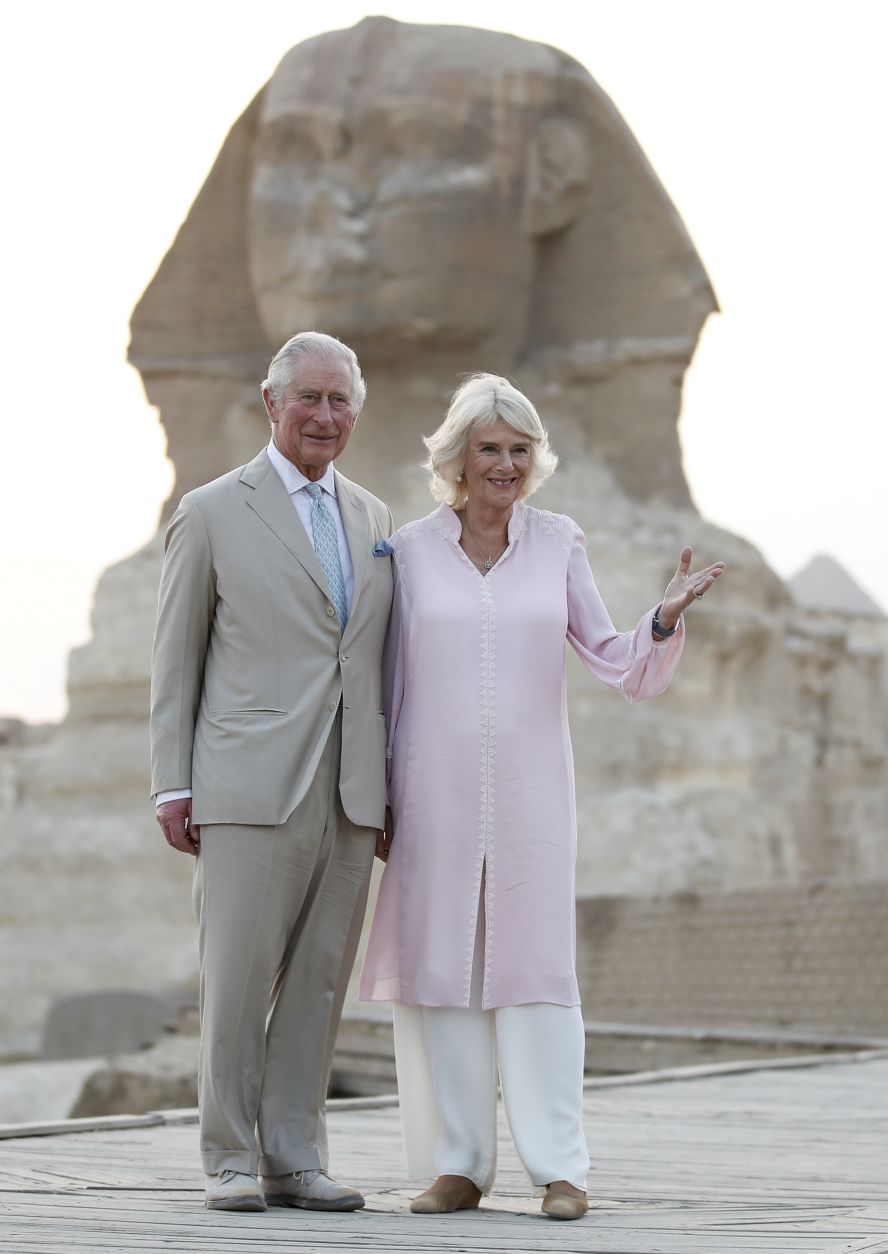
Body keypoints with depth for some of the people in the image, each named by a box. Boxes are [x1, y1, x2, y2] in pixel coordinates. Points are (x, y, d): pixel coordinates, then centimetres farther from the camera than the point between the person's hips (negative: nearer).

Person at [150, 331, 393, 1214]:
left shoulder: (373, 520, 15)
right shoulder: (212, 513, 2)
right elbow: (175, 660, 2)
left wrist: (388, 787, 11)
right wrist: (173, 787, -4)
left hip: (349, 795, 4)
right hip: (251, 788, -4)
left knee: (318, 980, 5)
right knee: (237, 981, -3)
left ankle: (294, 1161, 11)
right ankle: (231, 1163, 6)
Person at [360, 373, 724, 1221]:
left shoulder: (558, 545, 5)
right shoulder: (410, 551, 3)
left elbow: (618, 667, 4)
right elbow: (388, 685, 6)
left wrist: (665, 619, -15)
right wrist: (376, 799, 4)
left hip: (529, 792, 0)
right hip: (435, 793, 0)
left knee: (536, 968, -2)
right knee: (441, 965, 1)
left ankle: (559, 1168, 0)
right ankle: (458, 1165, 9)